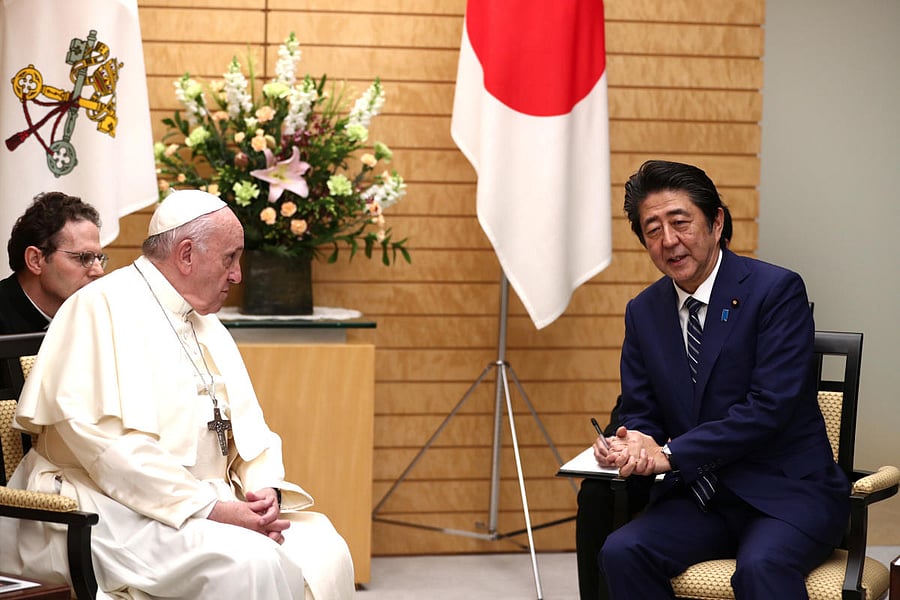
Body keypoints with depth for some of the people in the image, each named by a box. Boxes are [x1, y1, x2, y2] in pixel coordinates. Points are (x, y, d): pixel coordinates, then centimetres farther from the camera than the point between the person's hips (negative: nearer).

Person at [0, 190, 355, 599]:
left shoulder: (208, 327, 19)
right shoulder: (103, 308, -9)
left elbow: (249, 428, 18)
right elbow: (104, 440, -20)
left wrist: (266, 489, -5)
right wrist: (211, 509, -22)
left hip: (205, 502, 8)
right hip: (117, 511, -8)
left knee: (325, 550, -12)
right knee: (251, 565, -31)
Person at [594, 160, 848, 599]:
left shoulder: (777, 290, -8)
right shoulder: (642, 312, 10)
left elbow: (770, 406, -16)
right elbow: (640, 412, 13)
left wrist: (670, 455, -18)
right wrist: (636, 444, -13)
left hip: (786, 492, -5)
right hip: (698, 498, 5)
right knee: (621, 551, -22)